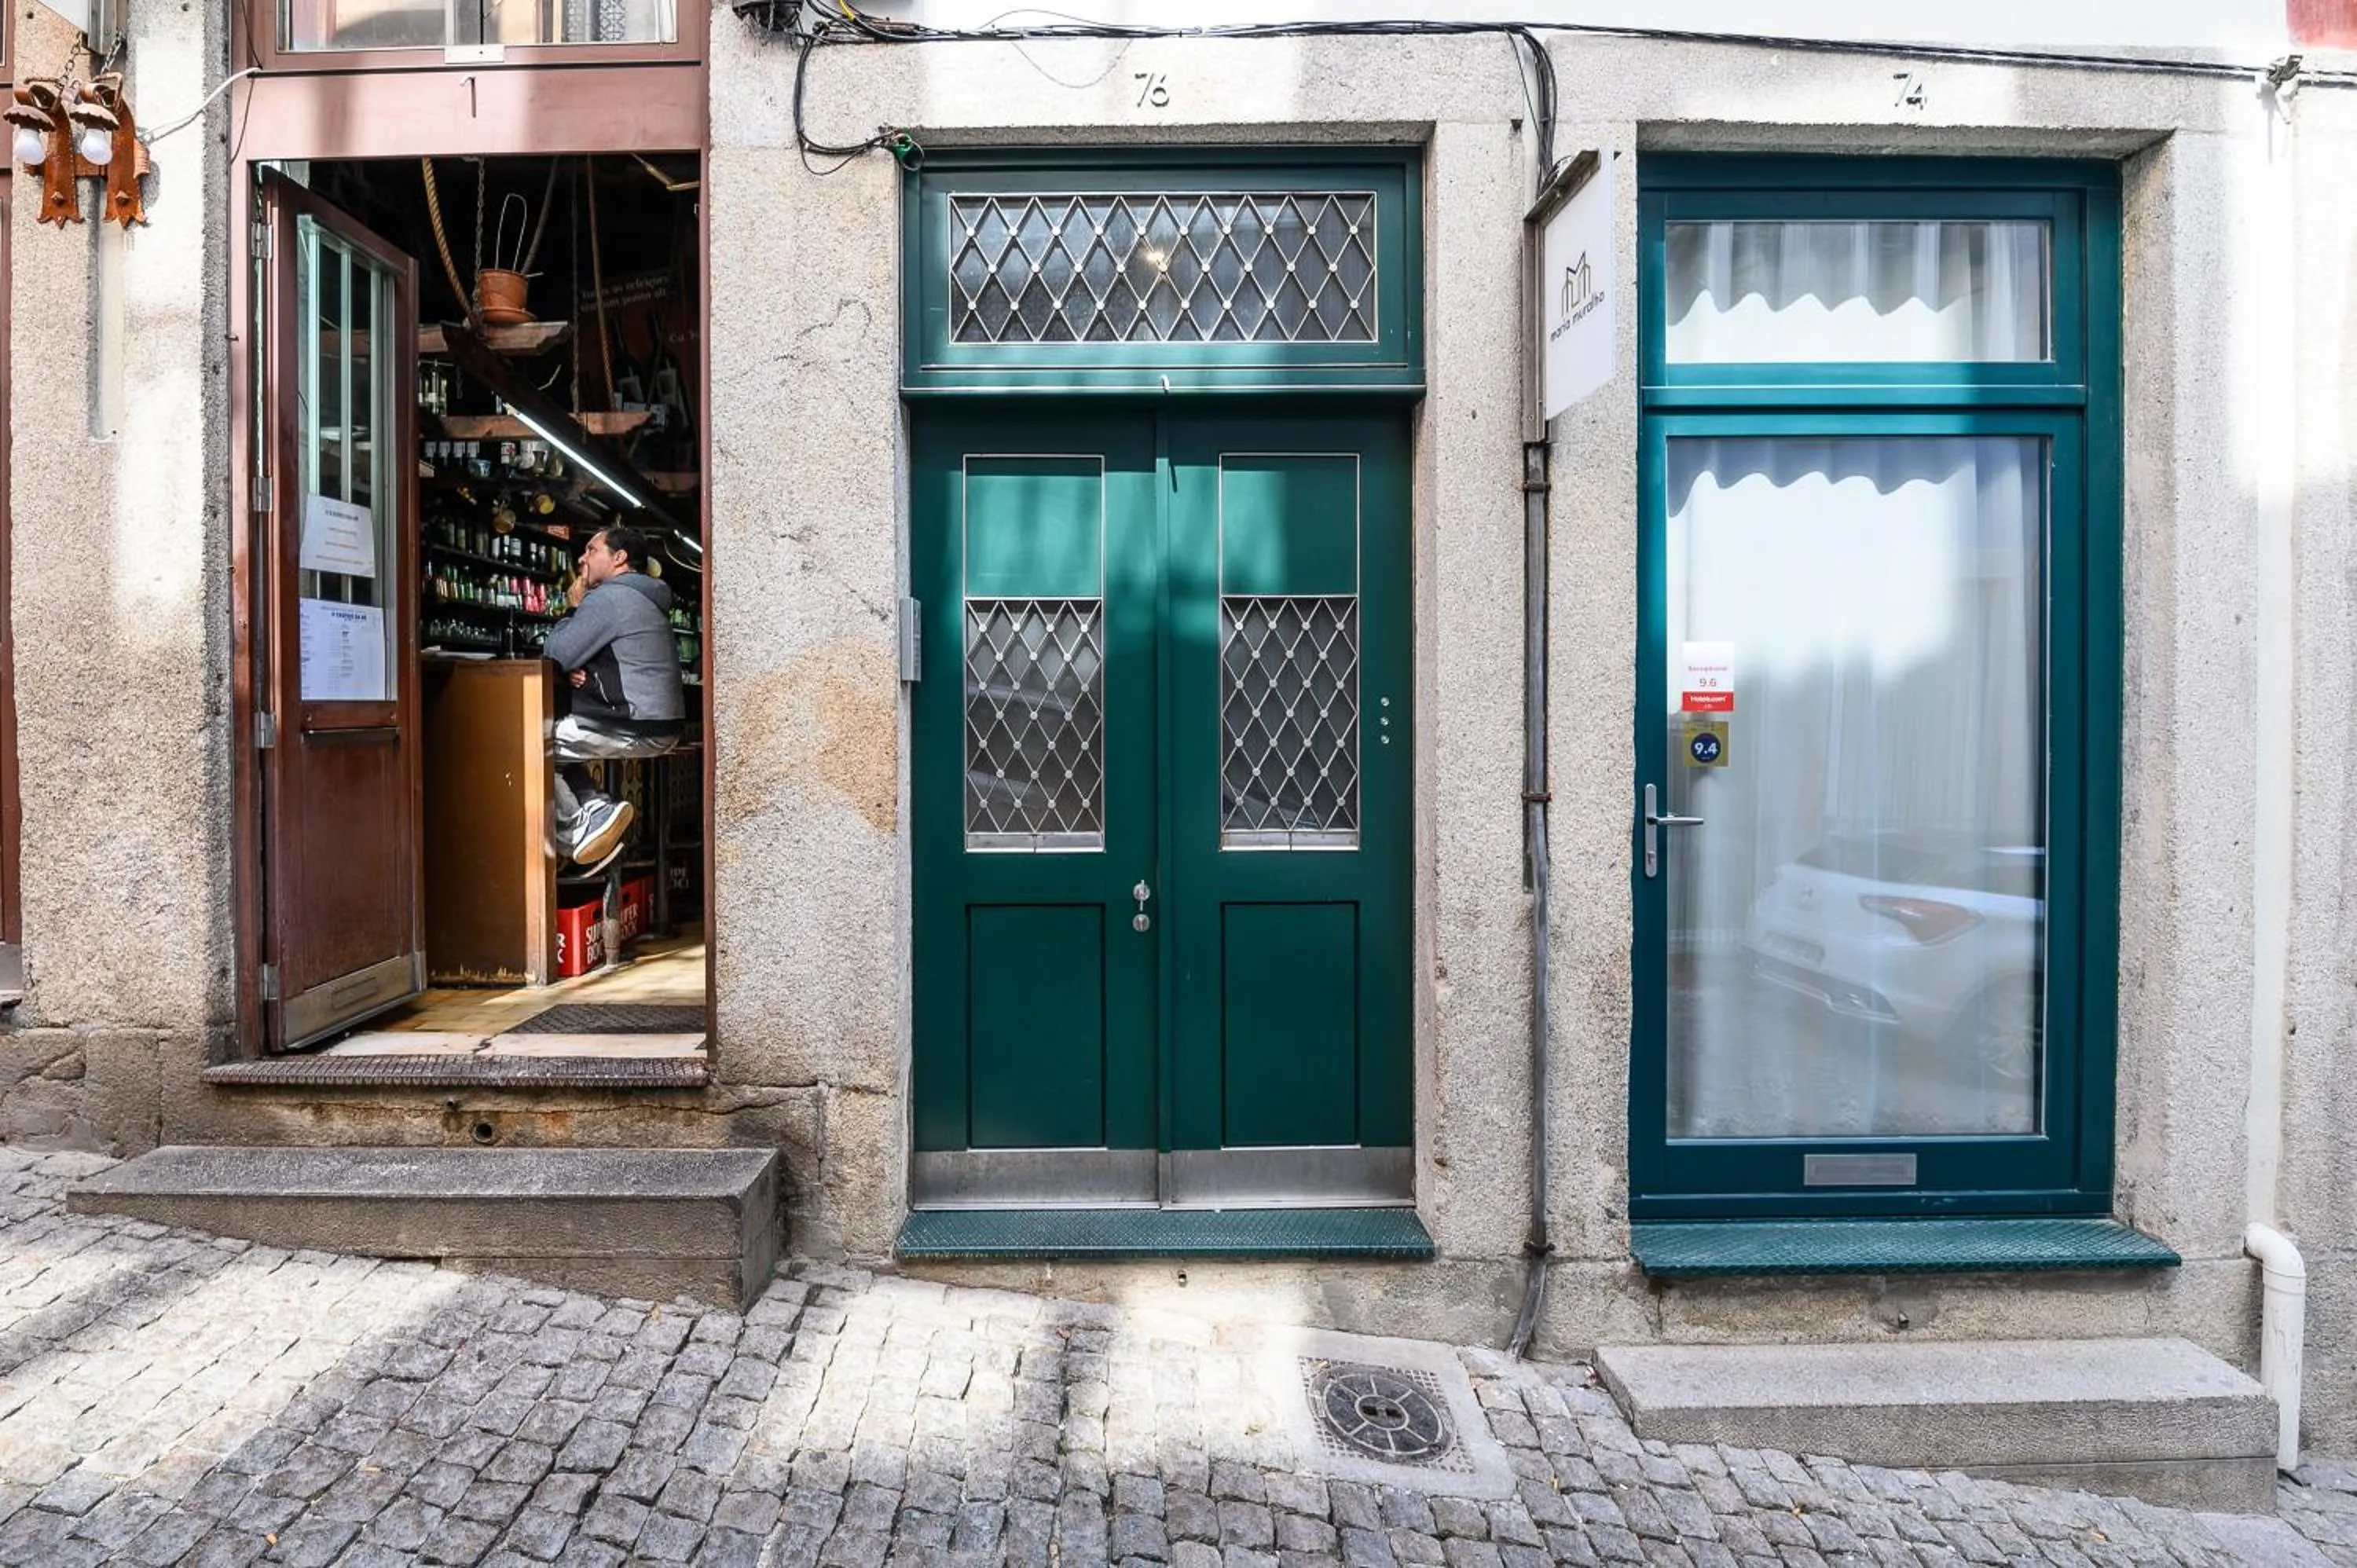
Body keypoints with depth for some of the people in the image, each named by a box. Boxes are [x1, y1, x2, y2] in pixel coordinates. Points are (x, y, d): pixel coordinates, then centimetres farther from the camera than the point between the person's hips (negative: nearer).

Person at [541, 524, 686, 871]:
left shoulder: (608, 598, -12)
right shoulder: (643, 599, 20)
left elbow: (555, 656, -10)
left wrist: (574, 608, 4)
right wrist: (578, 670, 2)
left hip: (637, 730, -10)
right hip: (659, 724, 10)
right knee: (552, 737, 21)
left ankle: (577, 831, 1)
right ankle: (598, 809, 7)